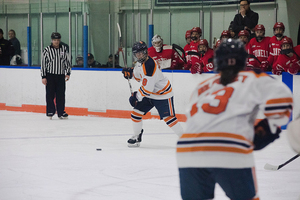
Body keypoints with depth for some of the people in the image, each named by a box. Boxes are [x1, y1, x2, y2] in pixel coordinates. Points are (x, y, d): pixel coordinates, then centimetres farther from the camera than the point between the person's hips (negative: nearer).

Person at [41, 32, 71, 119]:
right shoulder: (47, 50, -2)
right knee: (50, 94, 0)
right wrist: (43, 77, -5)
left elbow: (67, 61, 11)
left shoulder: (64, 49, 6)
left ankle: (61, 113, 8)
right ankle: (50, 112, 7)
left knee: (61, 94, 2)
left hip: (61, 76, 2)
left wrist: (68, 73, 2)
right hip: (50, 75, -2)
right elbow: (43, 64, -1)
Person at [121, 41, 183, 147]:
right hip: (149, 95, 9)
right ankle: (137, 137, 18)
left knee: (168, 118, -10)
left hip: (163, 95, -9)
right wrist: (130, 72, 1)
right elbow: (139, 76, 22)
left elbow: (147, 88, -30)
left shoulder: (150, 66, -30)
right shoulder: (141, 62, 0)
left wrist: (136, 96, -16)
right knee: (136, 113, 3)